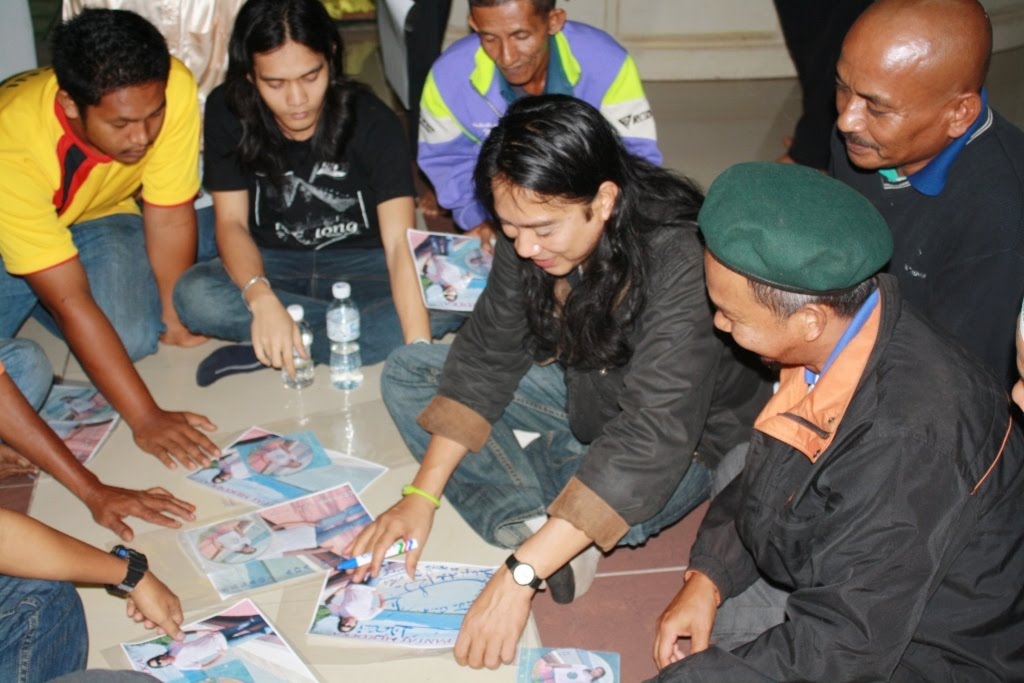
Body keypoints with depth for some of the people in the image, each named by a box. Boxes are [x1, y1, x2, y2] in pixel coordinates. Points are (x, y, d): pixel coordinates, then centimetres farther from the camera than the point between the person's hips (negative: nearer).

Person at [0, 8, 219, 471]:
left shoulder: (173, 89, -31)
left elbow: (169, 217, -18)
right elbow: (70, 302, -35)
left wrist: (174, 315, -10)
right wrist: (146, 418, -37)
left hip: (98, 218, 3)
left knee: (134, 338, -21)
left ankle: (39, 307, 10)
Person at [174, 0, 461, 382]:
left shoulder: (370, 119, -19)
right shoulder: (227, 112, -12)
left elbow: (400, 242, -27)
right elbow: (231, 221, -13)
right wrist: (261, 298, -35)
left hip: (361, 264, -1)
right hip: (275, 264, 1)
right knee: (194, 294, -30)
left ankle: (260, 352, -24)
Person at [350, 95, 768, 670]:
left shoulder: (680, 266, -36)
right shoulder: (531, 239, -16)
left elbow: (649, 445, -41)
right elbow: (487, 358, -9)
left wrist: (517, 577, -44)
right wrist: (421, 495, -17)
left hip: (687, 433, -6)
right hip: (583, 390, 7)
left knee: (615, 504, -40)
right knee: (407, 372, -4)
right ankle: (529, 517, -20)